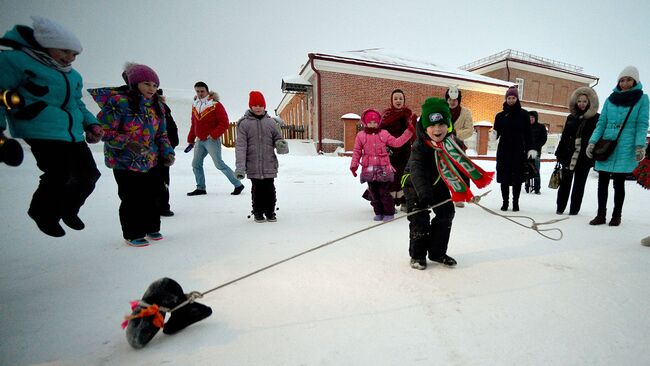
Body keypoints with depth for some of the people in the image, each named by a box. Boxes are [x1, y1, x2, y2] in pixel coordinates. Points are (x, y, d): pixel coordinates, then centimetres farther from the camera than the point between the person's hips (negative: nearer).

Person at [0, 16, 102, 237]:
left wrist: (91, 124, 11)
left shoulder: (73, 76, 19)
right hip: (43, 132, -7)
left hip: (74, 134, 7)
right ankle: (43, 213, 15)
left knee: (89, 174, 6)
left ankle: (68, 210, 31)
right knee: (59, 176, -15)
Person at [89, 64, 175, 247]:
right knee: (131, 198, 2)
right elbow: (106, 131, -13)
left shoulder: (157, 107, 8)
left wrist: (167, 152, 1)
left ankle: (151, 228, 29)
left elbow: (162, 134, 13)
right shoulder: (119, 102, -12)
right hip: (125, 162, -5)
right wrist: (127, 143, -26)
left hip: (150, 162, 6)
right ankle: (133, 234, 18)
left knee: (150, 195, 12)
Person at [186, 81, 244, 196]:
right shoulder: (195, 105, 12)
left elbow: (225, 123, -14)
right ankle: (200, 188, 22)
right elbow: (194, 125, 19)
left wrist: (213, 135, -18)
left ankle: (238, 185, -4)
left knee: (219, 164, -11)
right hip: (199, 140, 8)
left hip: (212, 140, -7)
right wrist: (190, 140, 19)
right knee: (196, 164, 10)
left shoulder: (216, 104, -9)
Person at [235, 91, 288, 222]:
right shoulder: (244, 123, -1)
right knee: (257, 190, 7)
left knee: (269, 189, 7)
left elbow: (278, 139, 13)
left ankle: (270, 212, 25)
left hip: (269, 165, 2)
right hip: (253, 166, -2)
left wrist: (282, 146, -13)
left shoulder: (270, 122, 6)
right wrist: (240, 167, -12)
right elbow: (240, 146, -4)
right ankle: (258, 212, 24)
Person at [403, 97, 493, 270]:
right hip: (415, 184, -6)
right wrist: (423, 192, -54)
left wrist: (463, 188, -9)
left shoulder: (452, 143, -12)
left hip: (439, 184, 6)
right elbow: (416, 171, -41)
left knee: (447, 212, 5)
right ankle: (417, 255, 6)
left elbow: (461, 165, -2)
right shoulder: (419, 147, -29)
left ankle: (437, 252, 20)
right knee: (419, 218, -11)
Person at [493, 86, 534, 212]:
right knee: (504, 177, 3)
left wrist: (531, 148, -5)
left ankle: (515, 202, 16)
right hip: (503, 150, 1)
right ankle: (505, 201, 14)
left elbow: (528, 133, 2)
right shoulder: (500, 115, 6)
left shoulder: (523, 114, 3)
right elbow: (496, 132, 9)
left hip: (519, 150, -1)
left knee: (517, 177, 4)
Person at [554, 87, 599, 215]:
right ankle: (560, 207, 14)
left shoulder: (596, 118, -1)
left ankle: (574, 209, 16)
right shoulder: (571, 117, 8)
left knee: (579, 184, 7)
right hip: (568, 155, 2)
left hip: (585, 157, -2)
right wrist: (559, 153, 7)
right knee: (565, 182, 7)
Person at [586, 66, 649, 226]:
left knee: (618, 183, 2)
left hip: (625, 150, -2)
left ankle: (616, 216, 15)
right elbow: (601, 123, 8)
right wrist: (592, 142, -4)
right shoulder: (611, 99, 10)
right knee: (602, 182, 3)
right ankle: (601, 214, 12)